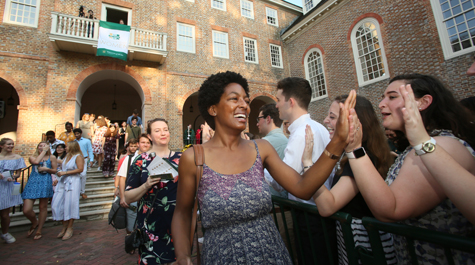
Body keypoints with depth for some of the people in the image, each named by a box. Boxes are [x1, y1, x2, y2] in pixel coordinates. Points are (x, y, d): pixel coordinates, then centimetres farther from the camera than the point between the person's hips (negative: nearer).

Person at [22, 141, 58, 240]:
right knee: (26, 210, -5)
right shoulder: (32, 157, 10)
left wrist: (47, 169, -10)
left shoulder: (52, 157, 9)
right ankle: (35, 223, 28)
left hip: (45, 183, -1)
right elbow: (36, 162, -14)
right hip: (32, 183, 1)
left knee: (43, 207, 5)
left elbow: (55, 170, 9)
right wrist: (43, 151, -6)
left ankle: (39, 231, 22)